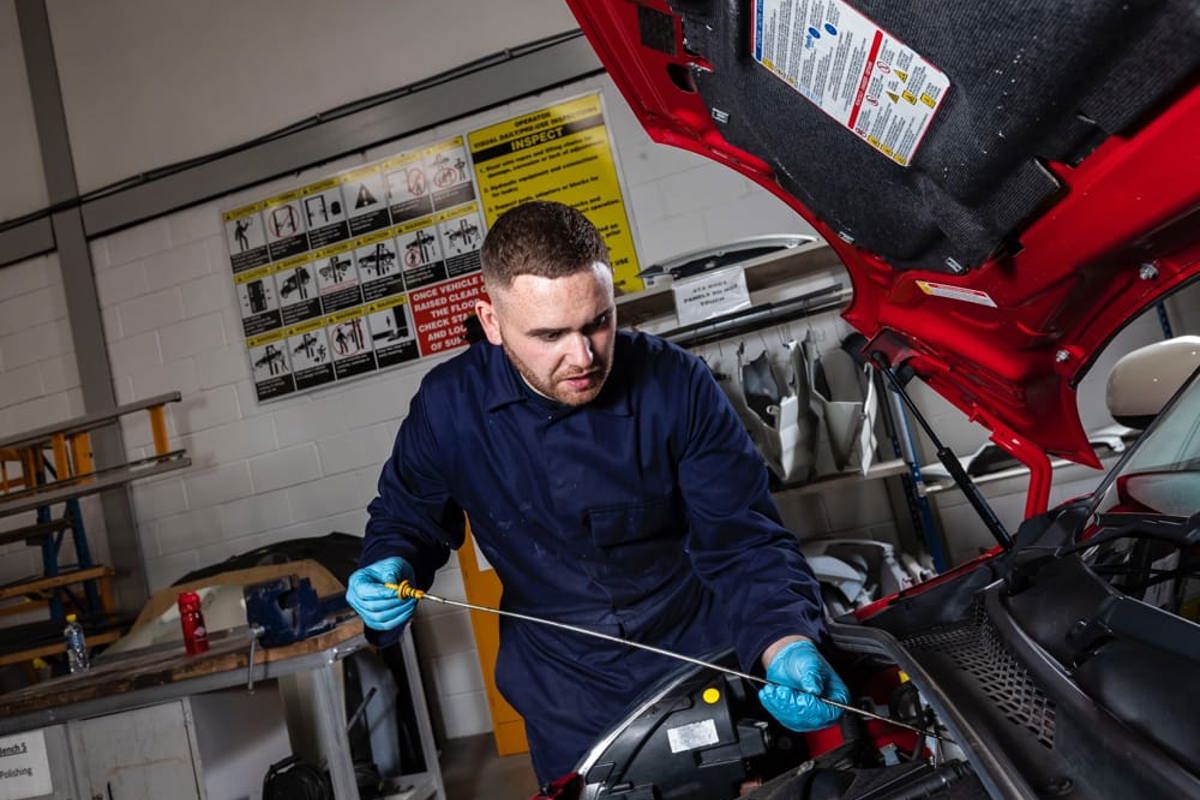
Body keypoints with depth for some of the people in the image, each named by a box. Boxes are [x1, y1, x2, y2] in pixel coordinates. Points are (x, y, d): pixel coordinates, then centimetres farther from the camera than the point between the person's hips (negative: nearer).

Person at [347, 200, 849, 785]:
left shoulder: (677, 385, -18)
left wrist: (786, 645, -35)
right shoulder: (449, 405, -13)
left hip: (712, 671, 0)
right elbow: (405, 516, 5)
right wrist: (391, 569, -17)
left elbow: (744, 541, -17)